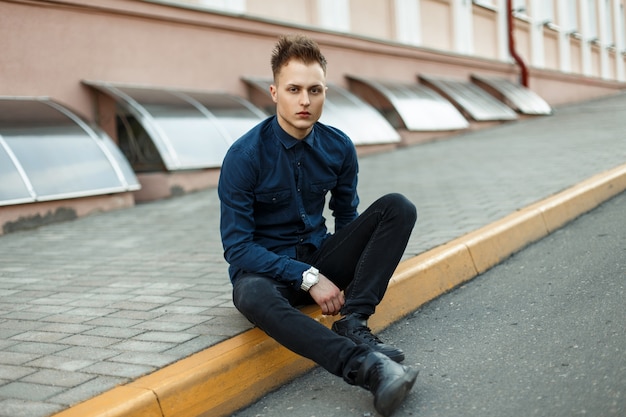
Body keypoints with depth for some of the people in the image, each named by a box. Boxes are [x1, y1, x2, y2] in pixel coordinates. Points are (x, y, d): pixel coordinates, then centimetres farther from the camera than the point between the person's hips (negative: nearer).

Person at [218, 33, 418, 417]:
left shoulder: (339, 147, -3)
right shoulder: (245, 155, -16)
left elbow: (348, 219, 10)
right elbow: (237, 246, -15)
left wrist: (368, 273, -8)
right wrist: (307, 277, -22)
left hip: (320, 255, 5)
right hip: (266, 267, -4)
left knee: (398, 207, -16)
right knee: (253, 295, -41)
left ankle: (353, 323, -27)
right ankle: (365, 366, -51)